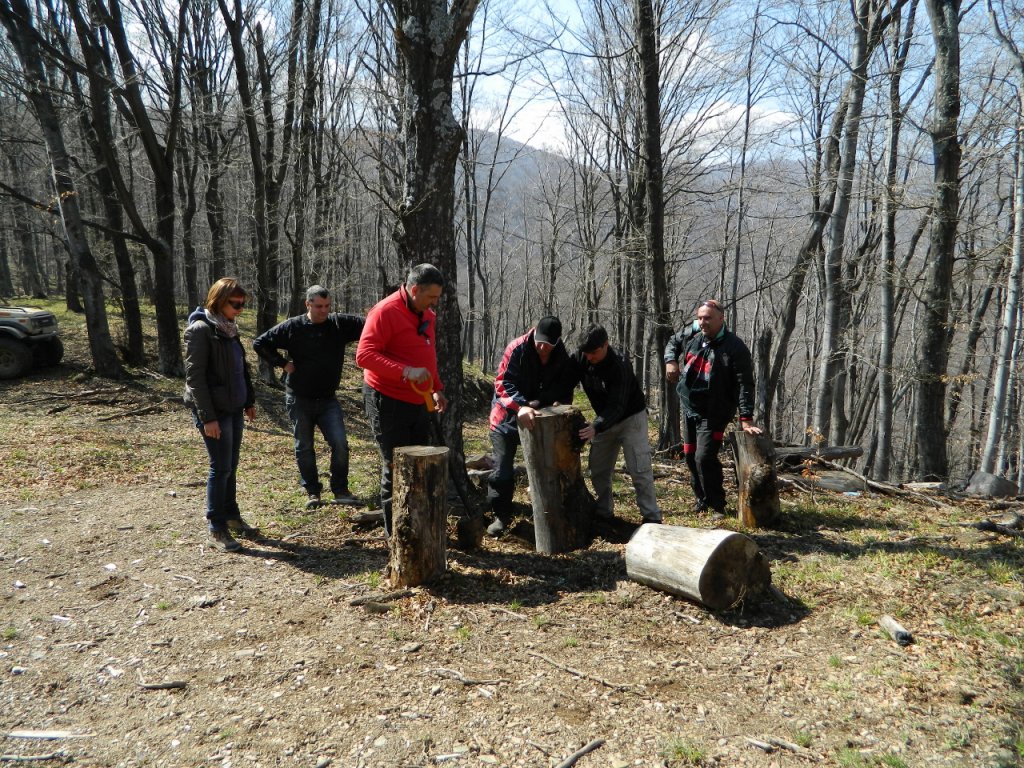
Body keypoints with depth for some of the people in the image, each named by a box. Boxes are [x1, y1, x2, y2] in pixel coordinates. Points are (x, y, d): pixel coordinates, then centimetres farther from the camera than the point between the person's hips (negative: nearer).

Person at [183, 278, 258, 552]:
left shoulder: (228, 328, 11)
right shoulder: (200, 329, -14)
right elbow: (194, 376, -16)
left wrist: (249, 400, 17)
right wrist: (207, 417, -19)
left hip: (234, 408, 7)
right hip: (214, 410, -7)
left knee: (231, 466, 14)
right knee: (221, 467, -2)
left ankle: (231, 516, 26)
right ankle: (217, 529, 8)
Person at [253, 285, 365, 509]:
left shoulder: (340, 323, -3)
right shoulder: (292, 327, -6)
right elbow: (260, 343, 1)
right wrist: (282, 363, -7)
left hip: (328, 399, 1)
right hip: (299, 399, 0)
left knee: (340, 443, -10)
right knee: (304, 448, 9)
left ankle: (340, 490, 5)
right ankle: (312, 492, 24)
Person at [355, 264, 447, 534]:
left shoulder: (427, 315, 12)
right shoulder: (385, 312, -15)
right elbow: (364, 355, -22)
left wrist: (436, 388, 13)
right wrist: (405, 371, -31)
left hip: (418, 401, 8)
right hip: (387, 402, -8)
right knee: (395, 466, -2)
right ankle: (395, 533, 11)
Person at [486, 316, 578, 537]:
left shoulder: (562, 359, -7)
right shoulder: (517, 349, -19)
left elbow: (564, 389, 0)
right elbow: (503, 383, -25)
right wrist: (520, 406, -40)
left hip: (540, 418, 3)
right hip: (508, 417, -3)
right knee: (503, 469, -2)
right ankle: (500, 515, 10)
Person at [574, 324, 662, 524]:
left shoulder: (620, 366, -31)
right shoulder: (581, 358, -13)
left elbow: (617, 406, -36)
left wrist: (596, 427, -50)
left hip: (631, 417, -6)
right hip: (606, 418, 7)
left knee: (639, 470, -9)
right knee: (598, 469, 9)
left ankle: (652, 517, -2)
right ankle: (603, 512, 22)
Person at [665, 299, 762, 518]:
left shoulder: (735, 348, -19)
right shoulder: (691, 333, -3)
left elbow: (744, 384, -21)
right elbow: (673, 343, 19)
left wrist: (746, 419, -27)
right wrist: (671, 360, -3)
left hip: (713, 414, -7)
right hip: (689, 408, 7)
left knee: (705, 457, -15)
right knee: (690, 455, 15)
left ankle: (717, 506, 3)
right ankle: (702, 499, 33)